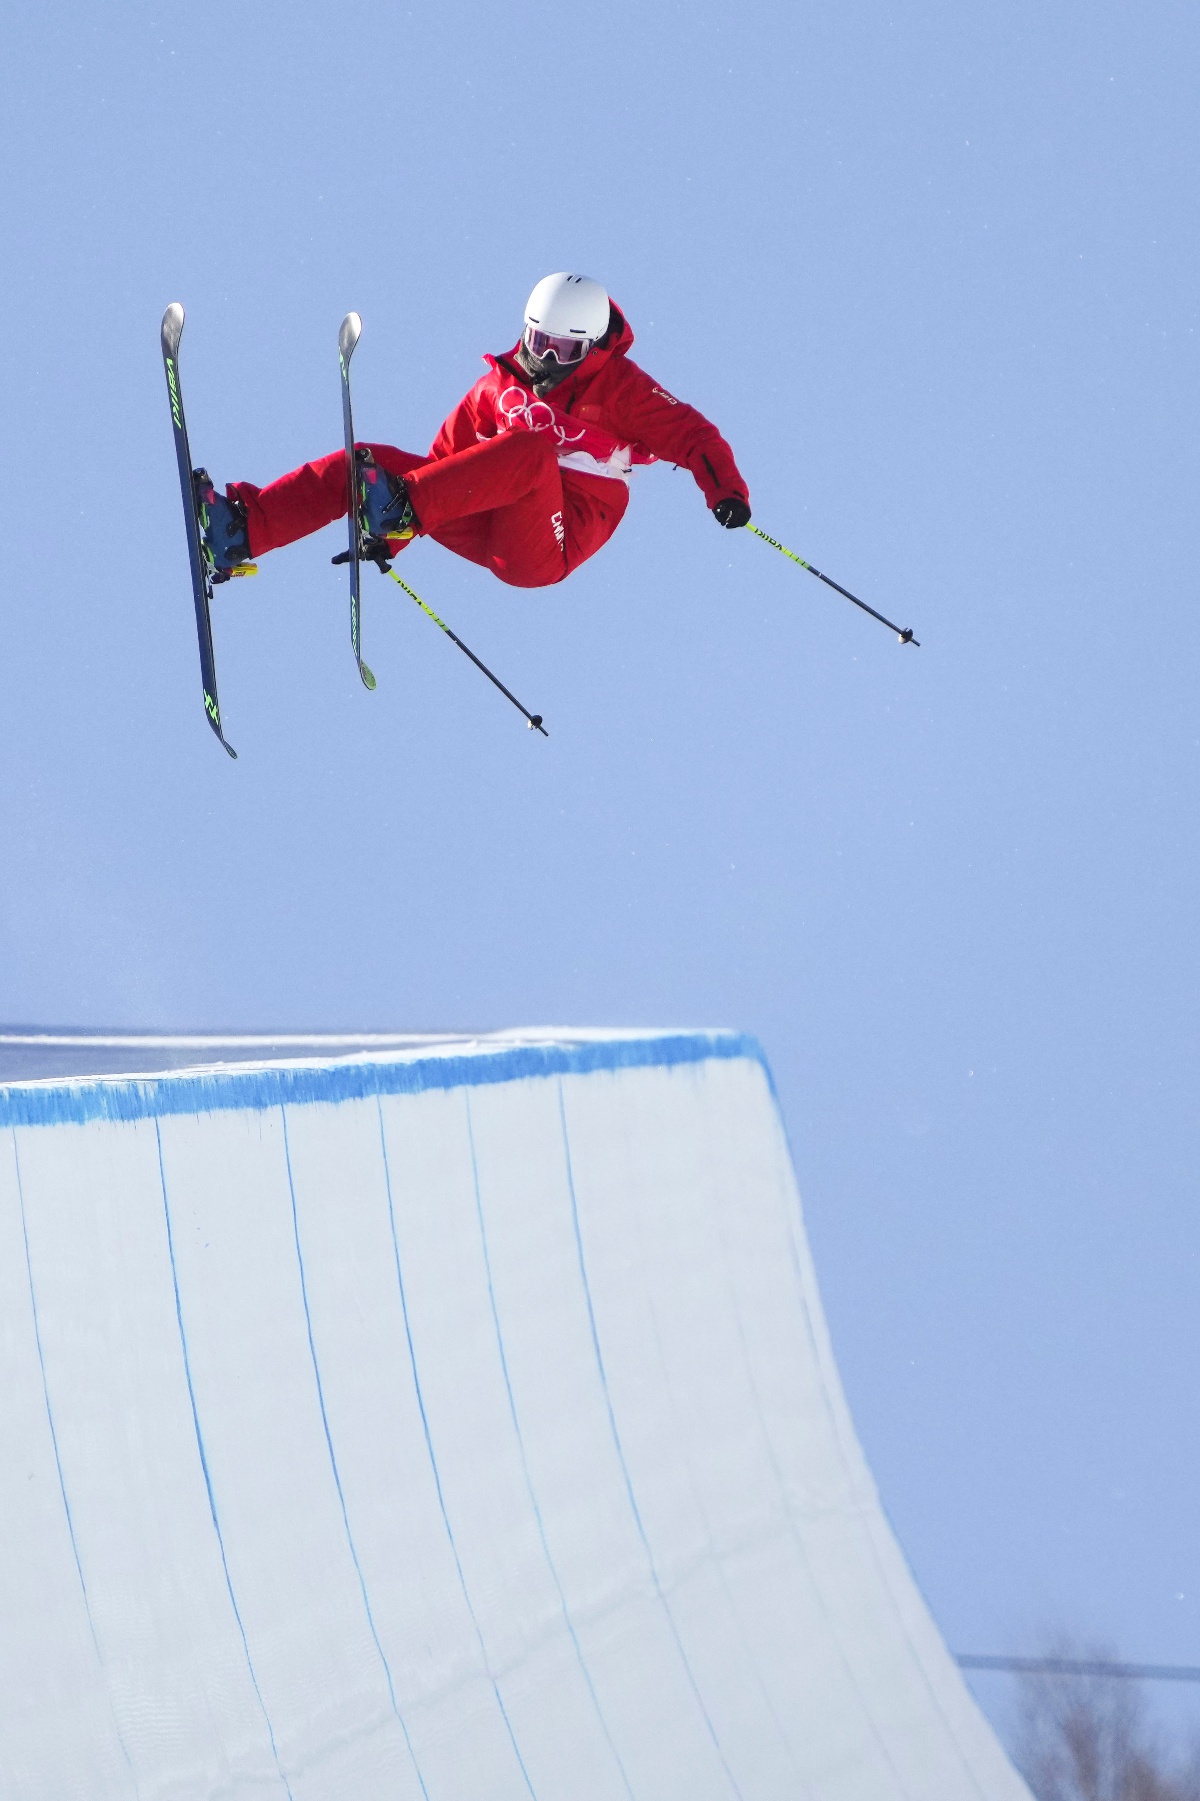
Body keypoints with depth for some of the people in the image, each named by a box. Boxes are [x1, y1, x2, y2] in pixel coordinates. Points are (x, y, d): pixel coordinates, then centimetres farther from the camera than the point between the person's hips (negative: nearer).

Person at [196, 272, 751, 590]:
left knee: (529, 450, -35)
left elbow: (691, 435, -4)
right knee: (366, 462, -10)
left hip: (549, 549, -5)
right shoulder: (502, 386, 16)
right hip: (491, 530, 5)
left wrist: (726, 490, -24)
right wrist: (391, 539, 9)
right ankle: (244, 530, -26)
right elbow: (448, 459, 18)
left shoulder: (617, 387, 3)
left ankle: (402, 504, -47)